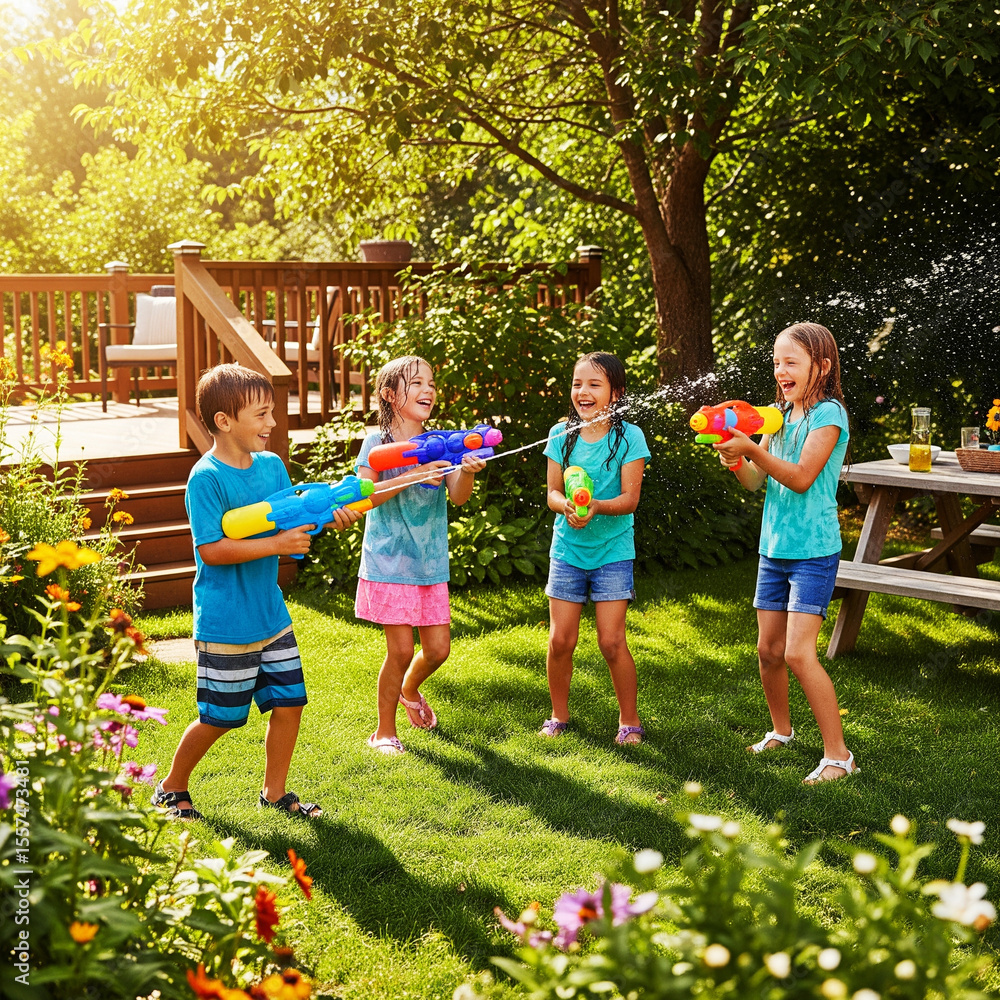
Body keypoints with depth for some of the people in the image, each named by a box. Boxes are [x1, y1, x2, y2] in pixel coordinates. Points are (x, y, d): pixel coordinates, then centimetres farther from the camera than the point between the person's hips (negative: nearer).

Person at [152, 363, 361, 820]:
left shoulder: (272, 465, 5)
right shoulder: (207, 477, -17)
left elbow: (292, 521, 9)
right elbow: (210, 549, -22)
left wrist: (327, 517, -11)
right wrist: (277, 545, -25)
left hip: (270, 612, 7)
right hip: (224, 624, -7)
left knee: (289, 702, 8)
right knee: (219, 718, 5)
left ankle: (275, 791, 27)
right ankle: (171, 788, 27)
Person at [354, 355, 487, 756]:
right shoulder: (378, 442, -5)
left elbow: (458, 497, -7)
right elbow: (365, 496, -17)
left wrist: (466, 472, -29)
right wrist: (415, 475, -26)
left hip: (431, 563, 5)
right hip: (389, 561, -5)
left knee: (438, 649, 7)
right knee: (401, 649, -5)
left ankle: (409, 690, 40)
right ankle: (384, 731, 14)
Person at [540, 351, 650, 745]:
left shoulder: (628, 436, -7)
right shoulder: (561, 435, 2)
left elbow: (630, 498, -12)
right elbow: (552, 492, 0)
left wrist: (596, 506, -30)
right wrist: (567, 506, -23)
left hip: (613, 550, -3)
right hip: (567, 547, 3)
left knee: (612, 641, -6)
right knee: (560, 640, 1)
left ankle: (629, 720, 12)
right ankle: (559, 715, 22)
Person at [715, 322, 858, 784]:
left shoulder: (828, 414, -11)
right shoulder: (779, 415, 10)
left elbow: (801, 477, -20)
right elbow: (756, 481, 8)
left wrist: (752, 449, -27)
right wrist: (735, 461, -11)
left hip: (813, 551, -7)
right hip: (774, 547, 7)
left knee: (798, 652, -15)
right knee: (768, 649, 13)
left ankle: (837, 754, -7)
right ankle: (781, 731, 34)